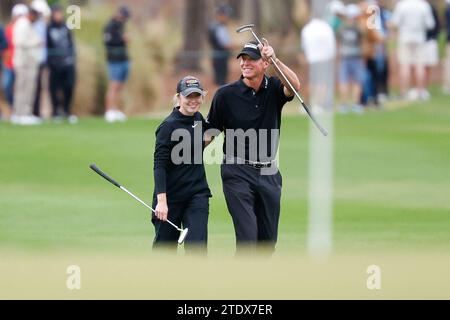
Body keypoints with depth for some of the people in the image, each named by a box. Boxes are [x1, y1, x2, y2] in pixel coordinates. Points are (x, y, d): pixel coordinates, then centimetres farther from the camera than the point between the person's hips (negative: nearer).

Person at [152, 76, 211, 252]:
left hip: (197, 193, 5)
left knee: (197, 246, -9)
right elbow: (159, 165, -18)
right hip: (171, 195, -5)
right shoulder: (168, 126, -13)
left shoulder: (198, 118, 7)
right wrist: (161, 200, -25)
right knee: (164, 246, 7)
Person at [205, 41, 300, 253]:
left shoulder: (274, 88, 2)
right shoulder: (226, 94, -2)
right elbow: (211, 131, 4)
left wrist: (275, 60, -34)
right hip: (237, 173, -3)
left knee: (268, 238, 10)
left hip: (269, 173, 3)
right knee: (247, 235, -13)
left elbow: (294, 87, -21)